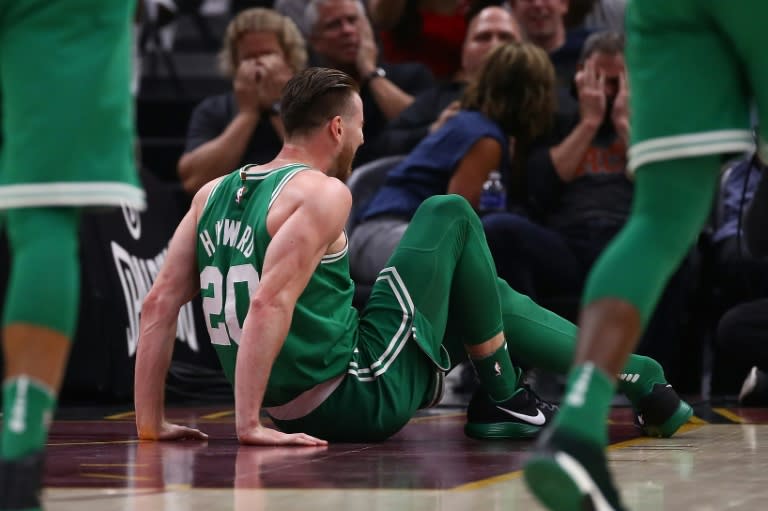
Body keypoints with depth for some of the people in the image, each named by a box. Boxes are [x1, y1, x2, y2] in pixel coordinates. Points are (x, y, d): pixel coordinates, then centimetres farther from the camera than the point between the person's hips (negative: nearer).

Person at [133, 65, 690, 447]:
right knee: (451, 215, 5)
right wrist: (249, 425, -26)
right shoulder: (321, 193, -16)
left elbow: (159, 304, 4)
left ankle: (635, 377, 33)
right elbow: (270, 304, -27)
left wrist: (152, 424, 5)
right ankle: (504, 401, 14)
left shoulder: (215, 193, 7)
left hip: (297, 407, 8)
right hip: (362, 398, -8)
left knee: (490, 295, 23)